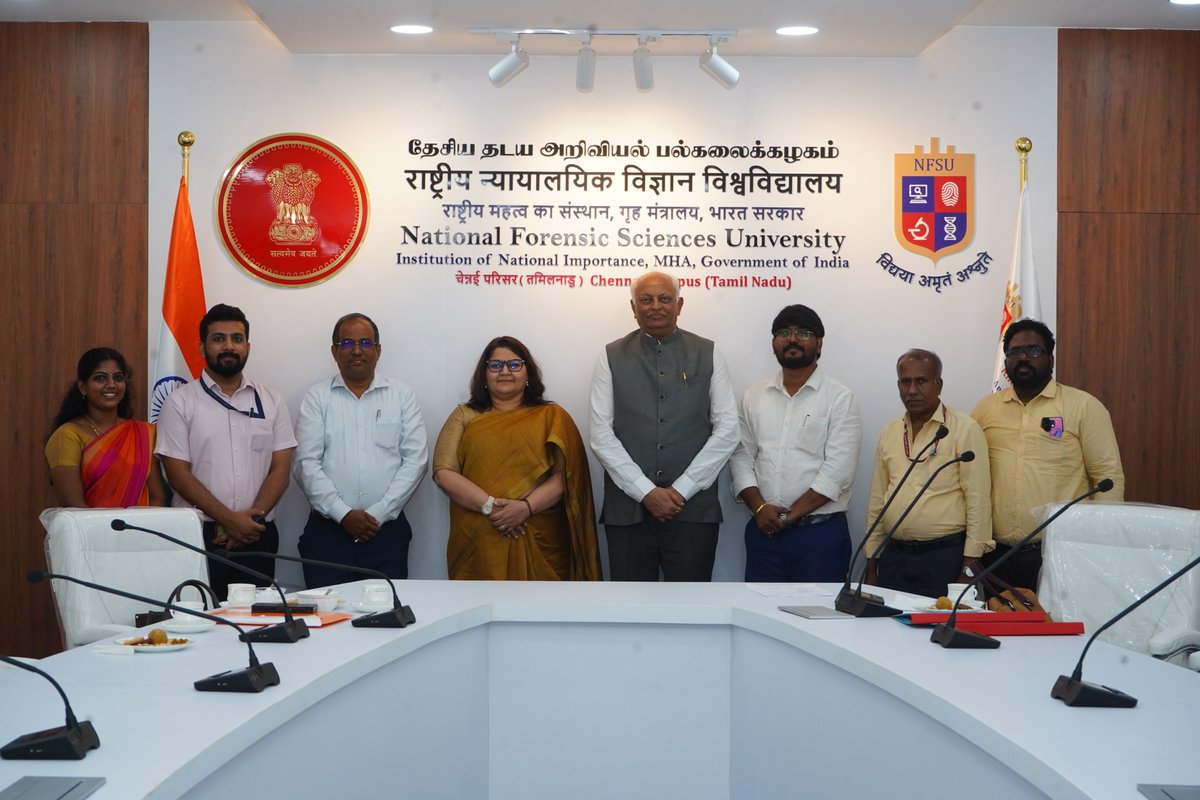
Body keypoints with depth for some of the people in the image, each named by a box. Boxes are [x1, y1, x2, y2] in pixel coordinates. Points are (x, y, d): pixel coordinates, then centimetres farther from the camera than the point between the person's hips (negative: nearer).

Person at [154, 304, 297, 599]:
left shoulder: (271, 402, 10)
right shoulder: (180, 402, 2)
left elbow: (280, 470, 4)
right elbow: (178, 474, -5)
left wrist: (252, 519, -11)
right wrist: (229, 519, -13)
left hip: (258, 536, 2)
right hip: (198, 535, -2)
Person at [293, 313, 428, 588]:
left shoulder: (402, 396, 7)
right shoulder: (317, 398, 6)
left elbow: (415, 461, 1)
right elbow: (307, 464, -2)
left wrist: (379, 513, -7)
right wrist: (343, 514, -10)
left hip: (387, 529, 0)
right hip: (328, 530, 0)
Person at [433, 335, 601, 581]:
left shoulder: (552, 417, 7)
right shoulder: (464, 416, 9)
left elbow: (564, 475, -1)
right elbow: (443, 473, -1)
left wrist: (526, 507, -17)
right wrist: (489, 506, -14)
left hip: (539, 543, 0)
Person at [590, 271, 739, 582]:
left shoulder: (707, 354, 5)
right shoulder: (612, 357, 5)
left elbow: (727, 430, 0)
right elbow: (601, 435, -1)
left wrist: (681, 490, -8)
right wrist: (646, 492, -10)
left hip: (694, 509, 0)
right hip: (628, 508, 0)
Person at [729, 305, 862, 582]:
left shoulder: (840, 398, -3)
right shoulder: (753, 397, 10)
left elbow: (837, 471, -10)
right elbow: (741, 458, 7)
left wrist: (790, 515, -12)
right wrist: (759, 508, -9)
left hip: (820, 532, -3)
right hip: (763, 531, 4)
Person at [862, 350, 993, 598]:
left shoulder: (965, 429, -5)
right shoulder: (889, 433, 12)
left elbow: (978, 501, -8)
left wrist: (970, 566, -12)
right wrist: (872, 563, 13)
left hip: (945, 558, -5)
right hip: (893, 557, 5)